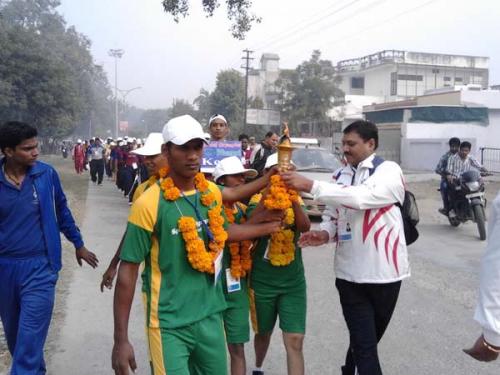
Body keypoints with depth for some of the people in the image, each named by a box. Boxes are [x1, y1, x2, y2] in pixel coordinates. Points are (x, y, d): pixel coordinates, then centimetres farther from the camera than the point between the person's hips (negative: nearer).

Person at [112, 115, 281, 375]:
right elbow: (128, 270, -13)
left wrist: (268, 227, 22)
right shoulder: (149, 203, -17)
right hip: (169, 323, -5)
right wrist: (121, 340, -13)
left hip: (210, 315, 6)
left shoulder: (212, 192, 0)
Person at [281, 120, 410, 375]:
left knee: (367, 340, 16)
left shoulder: (389, 171, -11)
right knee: (364, 344, 3)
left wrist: (310, 186, -31)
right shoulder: (342, 176, 7)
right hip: (350, 273, 3)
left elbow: (361, 197, -29)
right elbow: (333, 215, 11)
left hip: (384, 272, -2)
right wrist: (325, 233, -12)